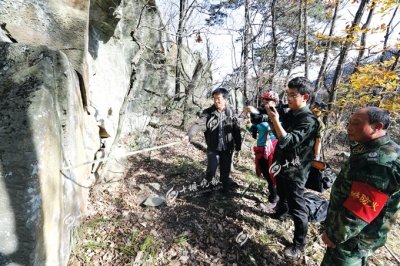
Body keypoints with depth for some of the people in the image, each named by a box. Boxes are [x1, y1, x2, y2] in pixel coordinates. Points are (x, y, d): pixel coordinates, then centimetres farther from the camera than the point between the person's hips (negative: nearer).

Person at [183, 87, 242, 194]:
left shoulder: (231, 112, -4)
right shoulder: (208, 112, -9)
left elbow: (236, 130, 0)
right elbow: (198, 123, -22)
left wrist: (238, 146, 2)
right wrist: (188, 135, -39)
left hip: (227, 147, 1)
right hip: (213, 147, -1)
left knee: (225, 169, 13)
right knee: (211, 168, 0)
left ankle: (225, 187, 37)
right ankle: (210, 185, 30)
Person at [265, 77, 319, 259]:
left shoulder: (308, 120, -21)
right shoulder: (290, 113, 4)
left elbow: (289, 141, -31)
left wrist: (275, 120, -32)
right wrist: (273, 123, -3)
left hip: (294, 171, -8)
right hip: (282, 165, 8)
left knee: (297, 207, 5)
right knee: (282, 195, 30)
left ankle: (299, 244, 22)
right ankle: (280, 214, 56)